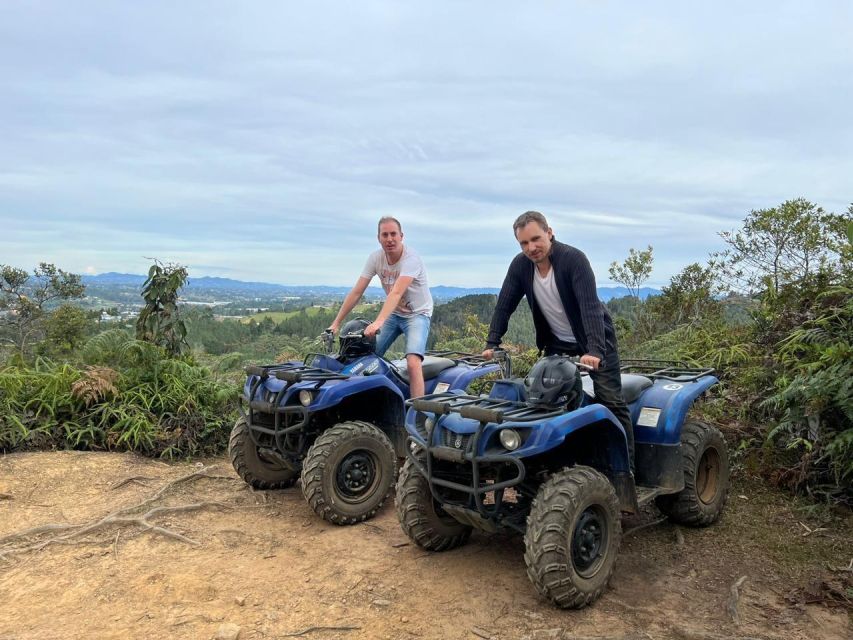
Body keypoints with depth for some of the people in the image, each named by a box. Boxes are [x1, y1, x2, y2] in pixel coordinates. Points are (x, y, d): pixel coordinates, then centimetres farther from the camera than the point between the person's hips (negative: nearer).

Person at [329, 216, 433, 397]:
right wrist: (336, 323, -10)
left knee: (413, 363, -24)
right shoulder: (375, 258, -7)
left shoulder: (411, 259, -24)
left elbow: (396, 293, -37)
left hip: (417, 314, -6)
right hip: (393, 313, 6)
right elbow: (356, 292, -7)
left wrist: (378, 322, -50)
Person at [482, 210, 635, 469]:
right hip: (557, 343, 5)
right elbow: (504, 306, -4)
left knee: (611, 401, -6)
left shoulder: (574, 258, -25)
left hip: (592, 341, -5)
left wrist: (595, 350, -45)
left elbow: (590, 305, -34)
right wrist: (491, 344, -13)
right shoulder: (520, 265, -9)